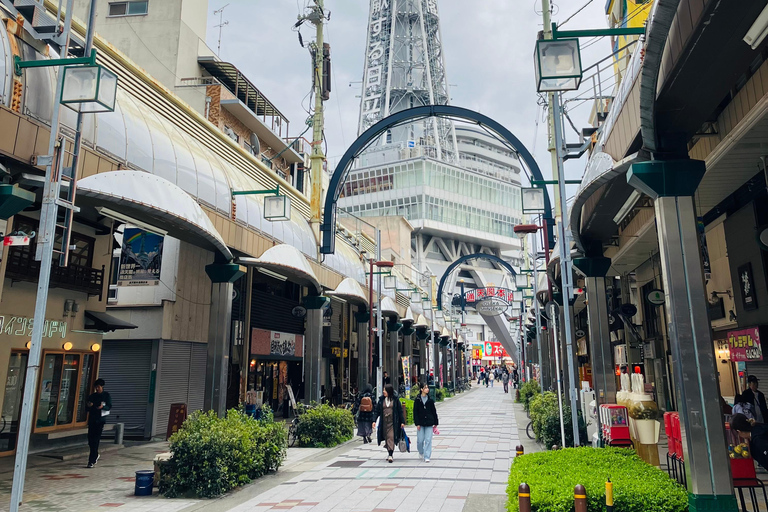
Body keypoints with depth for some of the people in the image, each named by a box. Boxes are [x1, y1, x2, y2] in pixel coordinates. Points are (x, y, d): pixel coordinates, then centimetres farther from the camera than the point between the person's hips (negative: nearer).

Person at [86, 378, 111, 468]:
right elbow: (87, 409, 13)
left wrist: (102, 407, -22)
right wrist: (88, 405, -9)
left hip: (100, 420, -4)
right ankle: (96, 455, 30)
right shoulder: (91, 396, 11)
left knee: (95, 440, -8)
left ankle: (92, 461, -6)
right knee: (90, 440, 5)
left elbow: (109, 406, -3)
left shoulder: (106, 395, 2)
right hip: (92, 419, 4)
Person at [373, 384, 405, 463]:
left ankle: (390, 455, -13)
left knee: (391, 437, -11)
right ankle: (389, 453, 23)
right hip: (384, 422, 3)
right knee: (386, 437, 8)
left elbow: (400, 411, 2)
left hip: (393, 422, -3)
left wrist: (402, 422, -1)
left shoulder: (395, 399, -1)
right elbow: (377, 411, 8)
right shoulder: (381, 399, 6)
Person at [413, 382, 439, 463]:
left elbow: (434, 411, 8)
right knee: (420, 440, 3)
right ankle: (421, 452, 30)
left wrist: (435, 423, 7)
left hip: (429, 423, 1)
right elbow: (415, 412, -1)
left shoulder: (430, 400, 4)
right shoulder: (417, 400, -1)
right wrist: (417, 423, -7)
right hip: (421, 423, -1)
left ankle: (427, 456, 2)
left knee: (428, 440, -3)